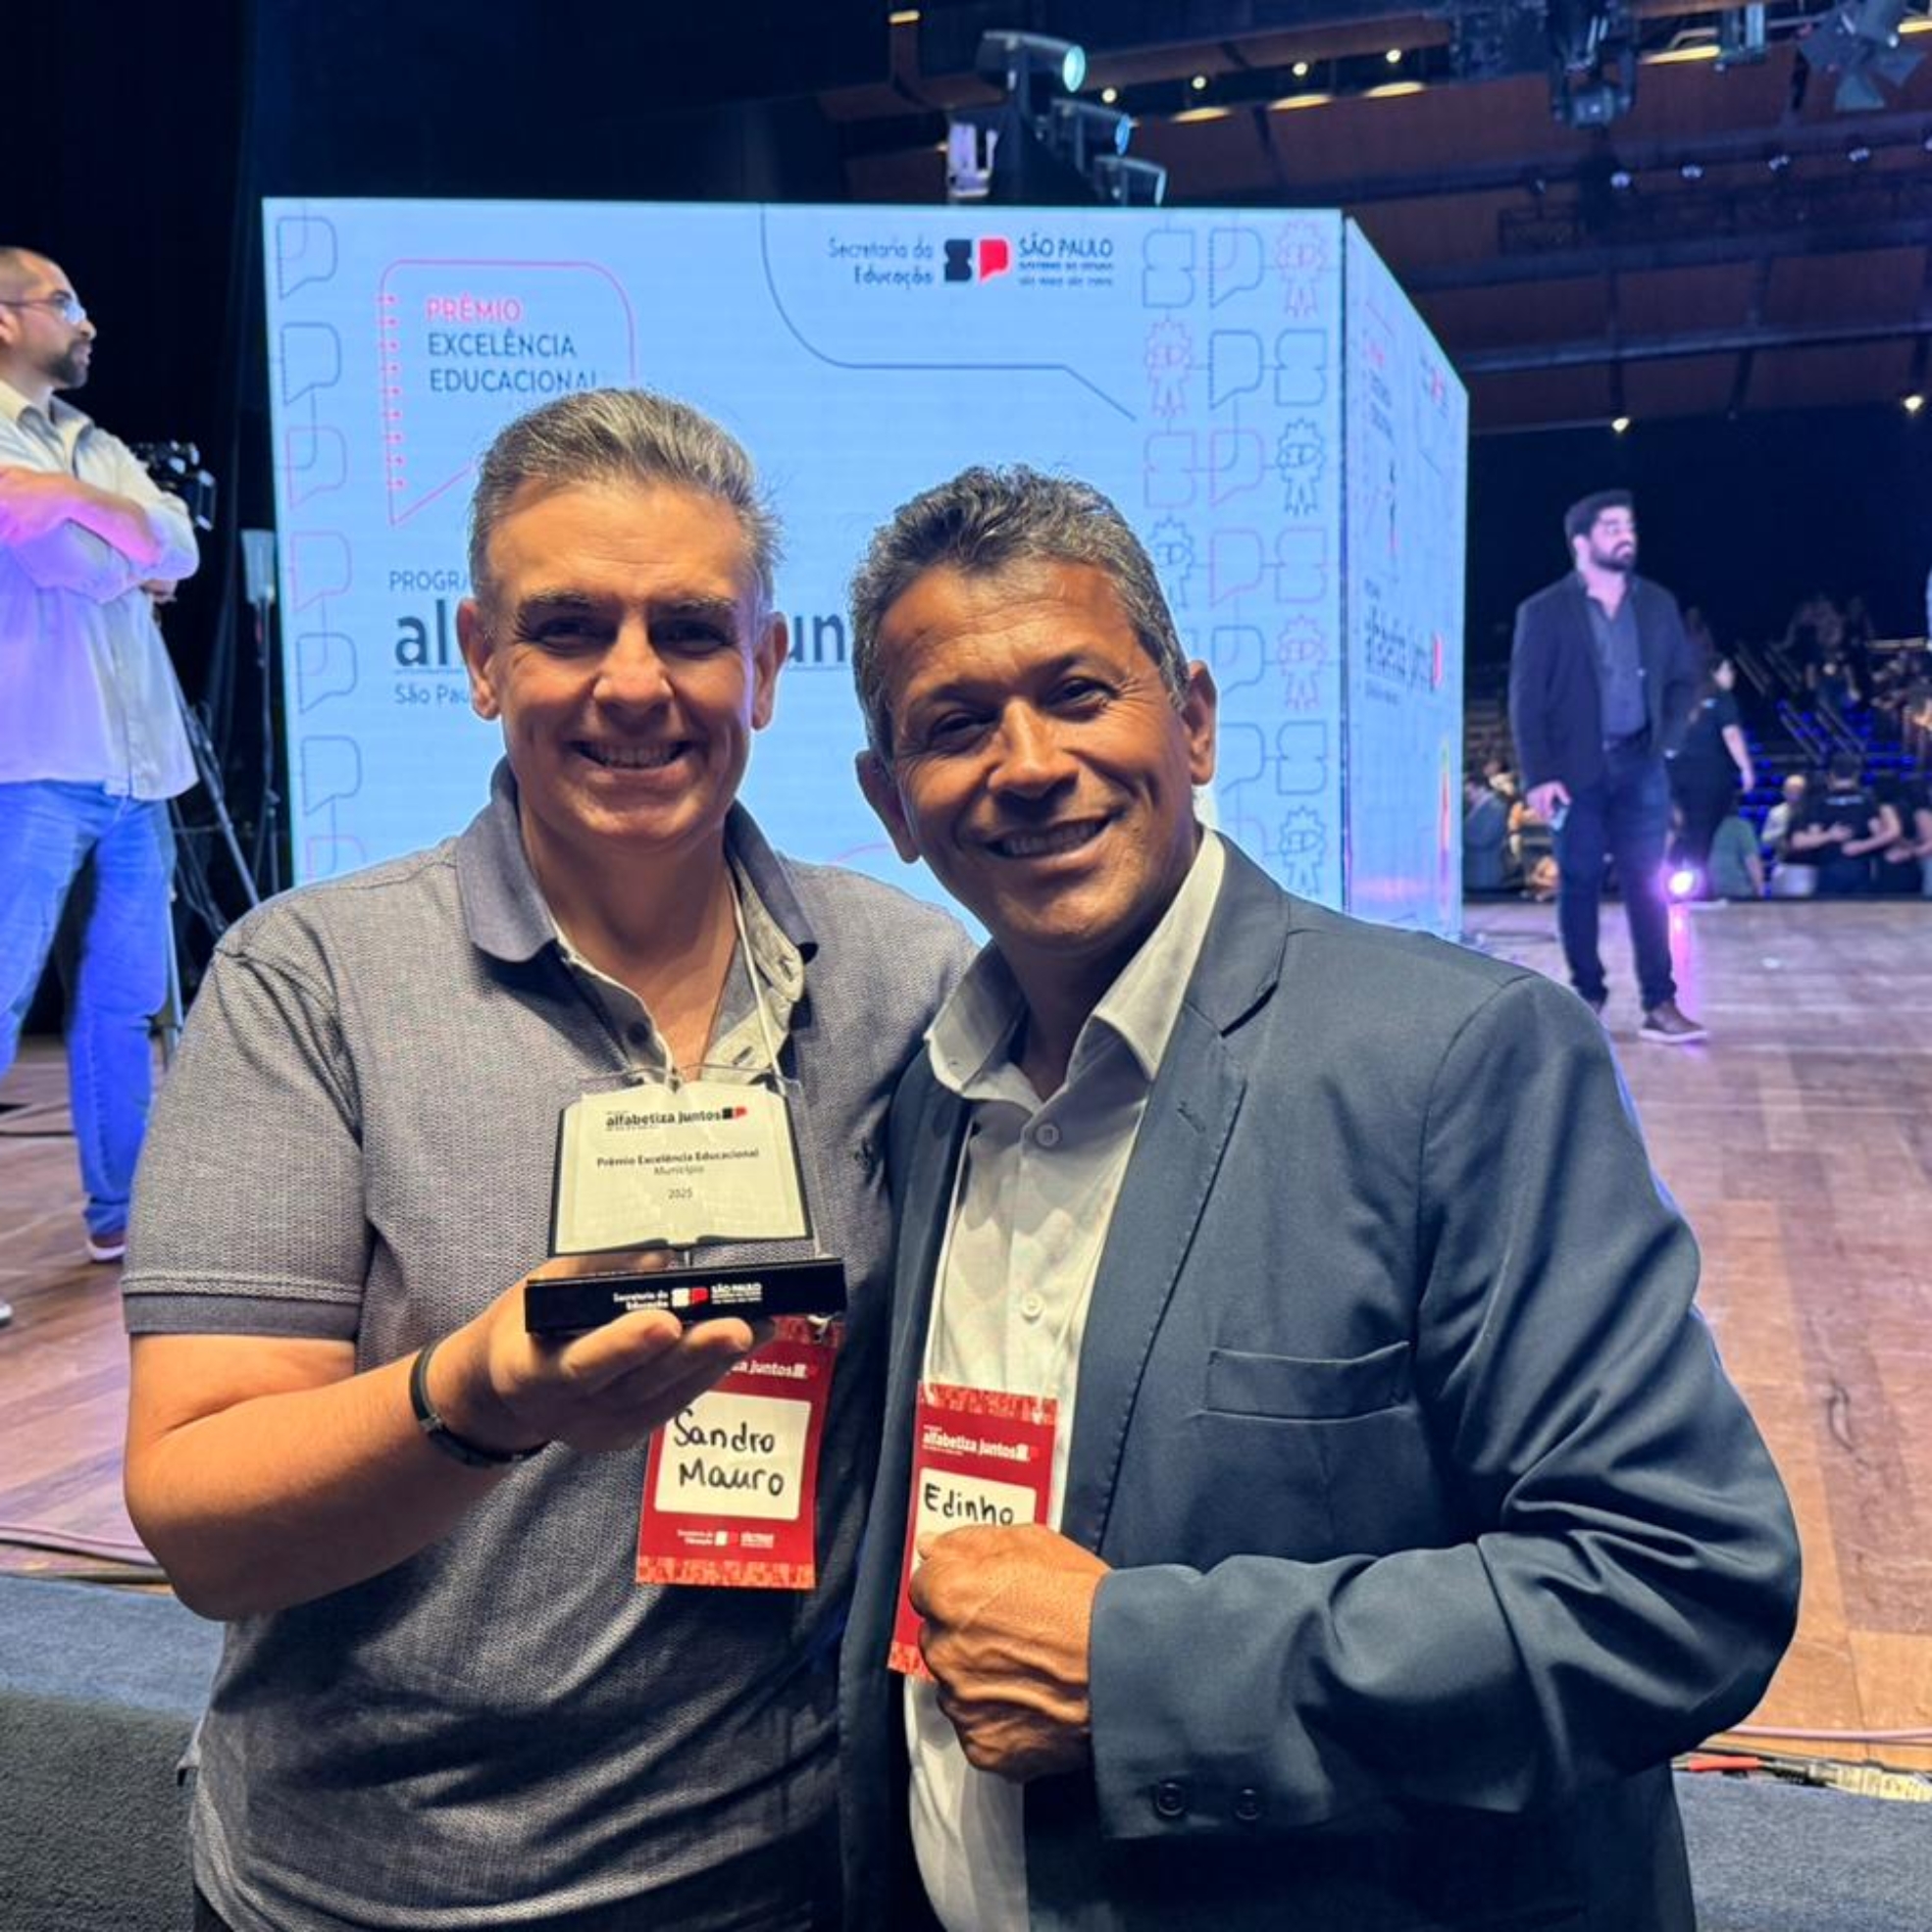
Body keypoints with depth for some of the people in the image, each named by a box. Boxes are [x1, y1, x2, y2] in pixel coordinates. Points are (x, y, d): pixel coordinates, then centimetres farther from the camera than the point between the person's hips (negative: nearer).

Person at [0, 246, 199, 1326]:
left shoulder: (99, 447, 21)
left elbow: (181, 548, 5)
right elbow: (87, 565, -13)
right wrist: (123, 530, 3)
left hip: (137, 764, 7)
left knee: (124, 1001, 11)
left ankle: (122, 1214, 21)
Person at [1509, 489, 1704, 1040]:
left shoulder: (1657, 603, 10)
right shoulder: (1544, 611, -1)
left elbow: (1684, 677, 17)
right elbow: (1526, 699, -5)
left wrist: (1667, 738, 1)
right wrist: (1538, 776, -12)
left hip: (1640, 766, 3)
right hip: (1576, 769, -2)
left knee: (1648, 885, -1)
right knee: (1579, 886, 3)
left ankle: (1659, 1004, 1)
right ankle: (1588, 998, 13)